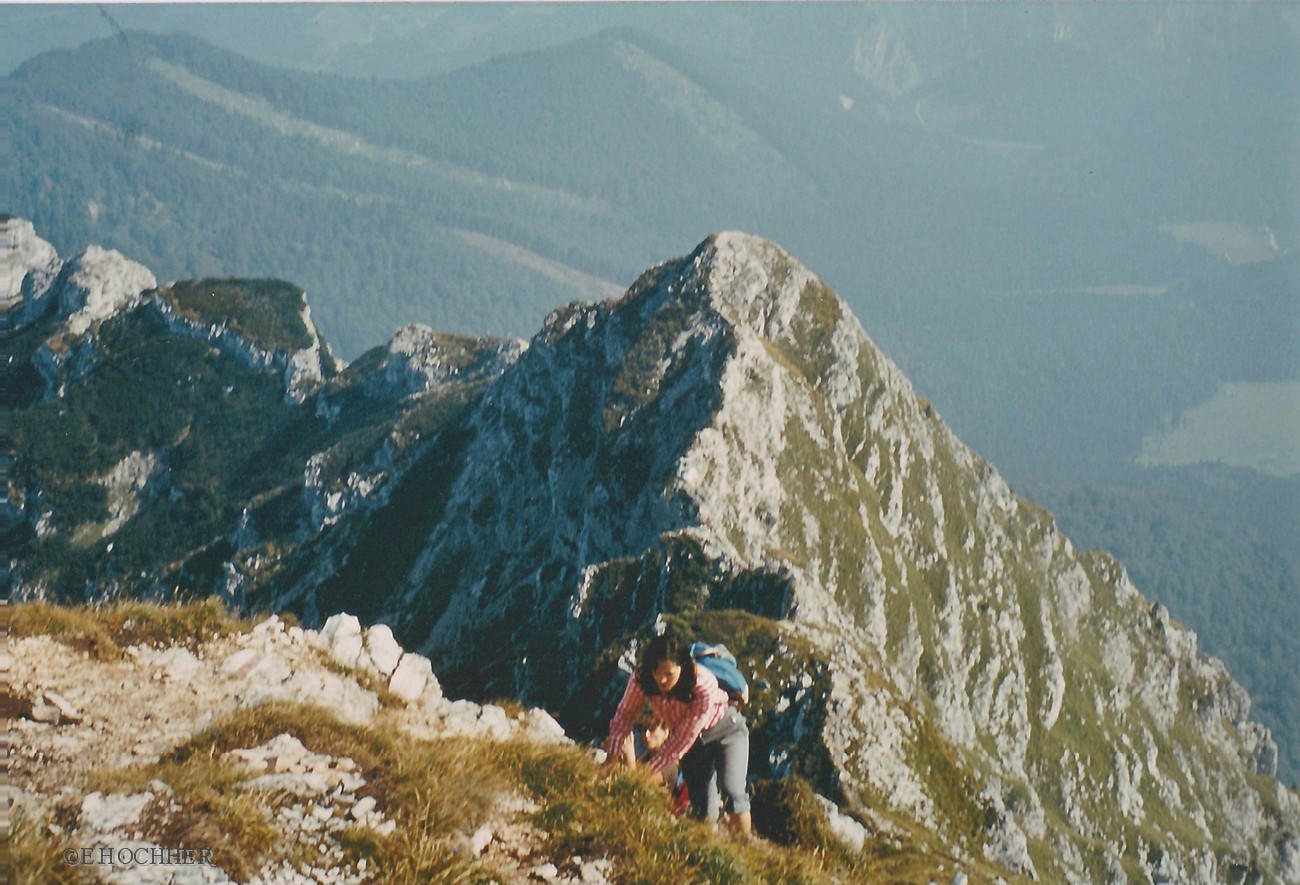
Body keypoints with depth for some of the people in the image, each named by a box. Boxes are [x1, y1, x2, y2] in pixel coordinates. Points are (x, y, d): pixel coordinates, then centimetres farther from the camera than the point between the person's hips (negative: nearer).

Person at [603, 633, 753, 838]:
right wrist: (613, 755, -30)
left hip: (726, 730, -4)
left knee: (731, 792, -22)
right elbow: (624, 714, -18)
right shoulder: (641, 679, -28)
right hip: (693, 741, 4)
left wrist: (649, 769, -35)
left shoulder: (704, 685, -39)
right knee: (702, 809, -1)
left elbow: (684, 737, -35)